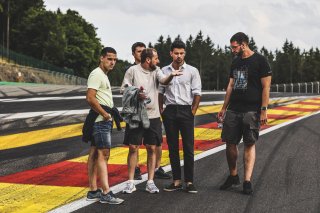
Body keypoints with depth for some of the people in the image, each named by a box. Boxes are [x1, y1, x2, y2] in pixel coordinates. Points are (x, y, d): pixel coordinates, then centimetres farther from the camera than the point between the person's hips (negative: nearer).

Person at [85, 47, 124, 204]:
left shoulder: (103, 75, 20)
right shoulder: (96, 74, -12)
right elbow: (90, 98, -23)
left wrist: (108, 114, 14)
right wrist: (105, 114, -17)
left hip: (103, 120, 10)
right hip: (101, 120, -10)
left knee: (94, 154, 9)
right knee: (103, 154, -12)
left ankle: (93, 191, 14)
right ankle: (106, 193, -13)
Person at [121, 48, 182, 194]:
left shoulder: (156, 71, 5)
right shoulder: (133, 70, -2)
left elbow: (164, 81, -15)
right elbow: (124, 89, -1)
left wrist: (171, 75, -37)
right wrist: (136, 95, -20)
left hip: (153, 116, 3)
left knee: (152, 149, 4)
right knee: (133, 148, 1)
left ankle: (150, 182, 11)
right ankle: (130, 183, 9)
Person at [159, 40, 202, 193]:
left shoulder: (192, 71, 1)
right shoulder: (164, 71, 7)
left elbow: (197, 93, 1)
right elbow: (160, 92, 13)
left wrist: (193, 111, -5)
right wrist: (161, 110, 6)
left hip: (186, 110, -2)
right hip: (170, 111, 2)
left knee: (188, 147, -3)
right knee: (172, 147, 5)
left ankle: (189, 181, 2)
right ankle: (176, 181, 12)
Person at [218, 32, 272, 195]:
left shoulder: (260, 61, -5)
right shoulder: (235, 62, 15)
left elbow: (266, 87, -8)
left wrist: (263, 110, -14)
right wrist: (224, 107, 15)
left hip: (251, 111, -6)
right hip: (233, 110, 6)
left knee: (250, 144, -3)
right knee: (230, 143, 4)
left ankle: (247, 181, -2)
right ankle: (233, 176, 20)